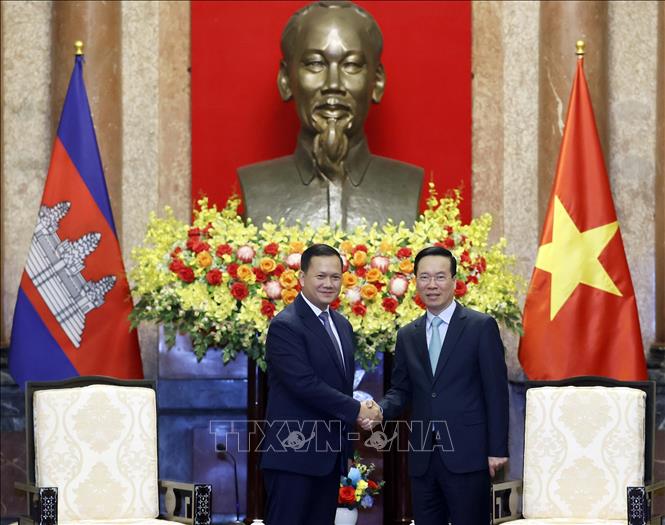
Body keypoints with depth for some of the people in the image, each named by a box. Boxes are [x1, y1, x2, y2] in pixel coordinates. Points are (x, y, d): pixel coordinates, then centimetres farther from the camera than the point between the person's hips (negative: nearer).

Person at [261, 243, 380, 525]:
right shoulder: (285, 326, -12)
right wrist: (357, 411, -15)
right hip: (294, 453, -8)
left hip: (329, 455, 8)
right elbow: (306, 385, -21)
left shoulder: (342, 325, 15)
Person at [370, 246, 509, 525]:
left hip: (467, 453, -5)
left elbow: (496, 391, -4)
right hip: (423, 458, 5)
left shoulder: (481, 326, -1)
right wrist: (380, 410, -7)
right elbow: (400, 390, 16)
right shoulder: (407, 336, 14)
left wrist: (497, 449, -8)